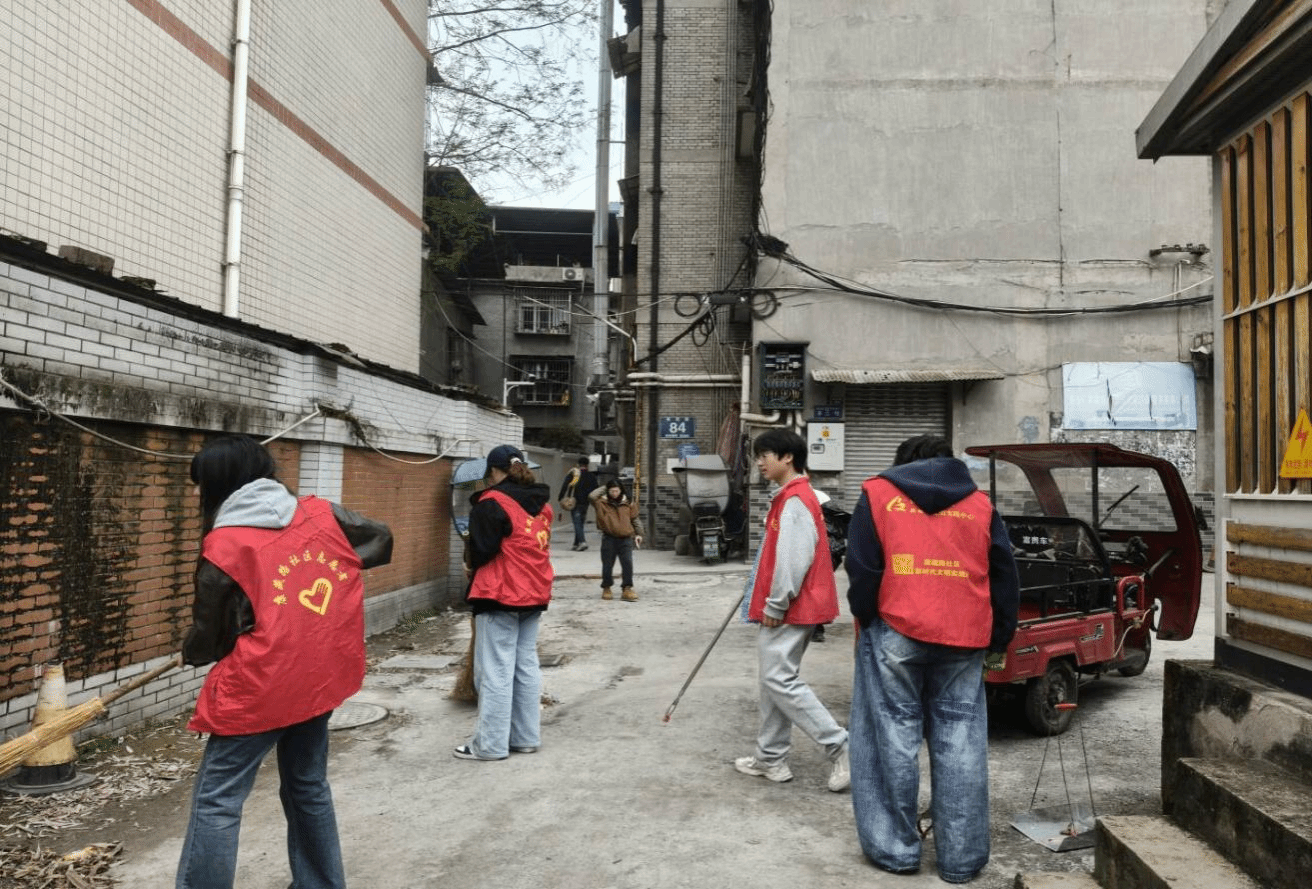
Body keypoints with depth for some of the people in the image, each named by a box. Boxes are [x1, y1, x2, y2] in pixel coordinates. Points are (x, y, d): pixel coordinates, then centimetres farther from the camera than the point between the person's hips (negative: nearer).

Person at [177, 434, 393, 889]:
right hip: (320, 678, 6)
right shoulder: (320, 513, 0)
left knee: (216, 801, 4)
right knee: (308, 787, 21)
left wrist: (189, 653, 20)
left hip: (259, 690, -6)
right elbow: (381, 539, 13)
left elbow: (207, 640, -3)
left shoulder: (223, 547, -12)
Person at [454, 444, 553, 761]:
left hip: (500, 594, -8)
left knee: (496, 670, -2)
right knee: (527, 666, 12)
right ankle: (526, 737, 18)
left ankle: (491, 743, 4)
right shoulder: (541, 502, 10)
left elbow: (482, 549, -14)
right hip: (534, 593, 8)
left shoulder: (492, 502, -13)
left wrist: (471, 566, 6)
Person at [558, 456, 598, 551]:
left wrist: (560, 498, -1)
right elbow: (595, 490, 10)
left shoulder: (573, 473, -1)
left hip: (575, 502, -4)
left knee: (577, 522, -8)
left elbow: (565, 486, -5)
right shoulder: (592, 476, 8)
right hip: (585, 503, 4)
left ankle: (582, 541, -24)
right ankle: (576, 544, 16)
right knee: (580, 523, 13)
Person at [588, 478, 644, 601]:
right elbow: (592, 496, -20)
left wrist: (638, 533, 8)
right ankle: (606, 588, 23)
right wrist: (604, 489, -7)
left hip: (625, 539, 1)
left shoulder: (628, 503, 7)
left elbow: (635, 519, 15)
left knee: (627, 563, -6)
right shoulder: (602, 502, -1)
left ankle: (627, 589, 0)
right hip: (609, 538, -1)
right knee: (608, 565, 7)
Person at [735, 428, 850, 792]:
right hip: (788, 608, 10)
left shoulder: (795, 500, -16)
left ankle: (839, 745, -5)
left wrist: (776, 605, -18)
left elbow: (795, 559, -23)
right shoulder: (791, 498, 16)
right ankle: (771, 758, 20)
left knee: (780, 679, -9)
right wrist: (771, 603, 21)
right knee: (773, 680, 13)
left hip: (790, 610, -10)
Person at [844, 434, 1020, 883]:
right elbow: (1004, 576, 13)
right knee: (960, 741, 7)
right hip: (964, 637, 3)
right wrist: (999, 641, 20)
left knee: (893, 736, 5)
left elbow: (861, 568, 0)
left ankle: (896, 848, 11)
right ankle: (962, 856, 13)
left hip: (896, 631, -2)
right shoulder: (980, 503, 15)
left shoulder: (878, 492, 7)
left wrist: (864, 617, 14)